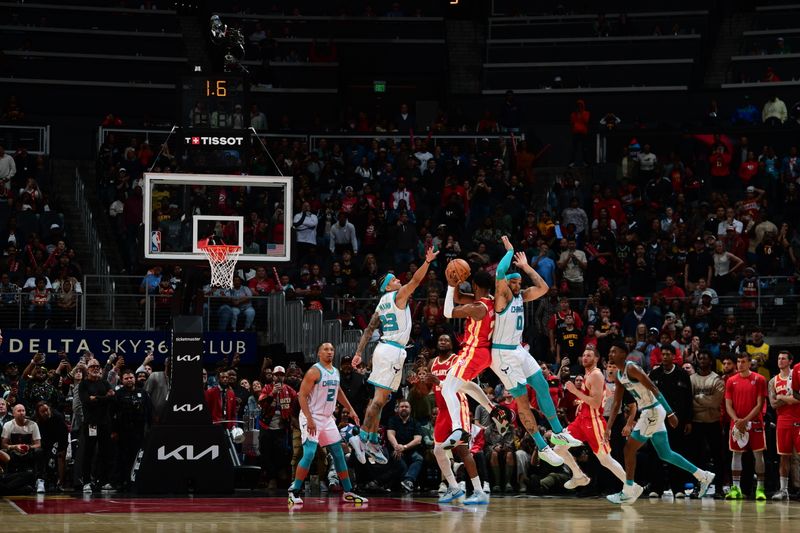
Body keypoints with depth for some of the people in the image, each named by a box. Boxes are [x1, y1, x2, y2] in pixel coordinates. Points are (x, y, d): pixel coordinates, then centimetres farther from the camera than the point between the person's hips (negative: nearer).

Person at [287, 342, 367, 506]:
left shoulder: (335, 371, 10)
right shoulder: (314, 371, -14)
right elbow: (302, 395, -18)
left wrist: (350, 409, 22)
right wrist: (309, 419, -26)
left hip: (327, 418, 8)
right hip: (312, 418, -8)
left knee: (338, 454, 8)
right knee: (309, 454, -17)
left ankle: (348, 493, 14)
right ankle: (294, 491, -9)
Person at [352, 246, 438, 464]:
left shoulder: (381, 304, 18)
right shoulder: (398, 296, -5)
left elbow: (369, 330, 15)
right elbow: (415, 281, -17)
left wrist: (359, 353, 13)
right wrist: (428, 262, -19)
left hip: (383, 348, 9)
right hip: (393, 351, -9)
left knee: (380, 398, 11)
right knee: (380, 397, -11)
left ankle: (373, 441, 12)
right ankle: (363, 436, -16)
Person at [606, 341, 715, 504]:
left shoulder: (632, 368, -17)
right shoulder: (618, 376, 11)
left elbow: (654, 389, -21)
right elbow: (616, 404, 16)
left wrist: (670, 413, -24)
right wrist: (608, 428, 9)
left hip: (654, 412, -10)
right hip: (648, 412, 10)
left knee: (629, 448, -7)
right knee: (665, 454, 15)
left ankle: (628, 492, 1)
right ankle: (703, 476, 22)